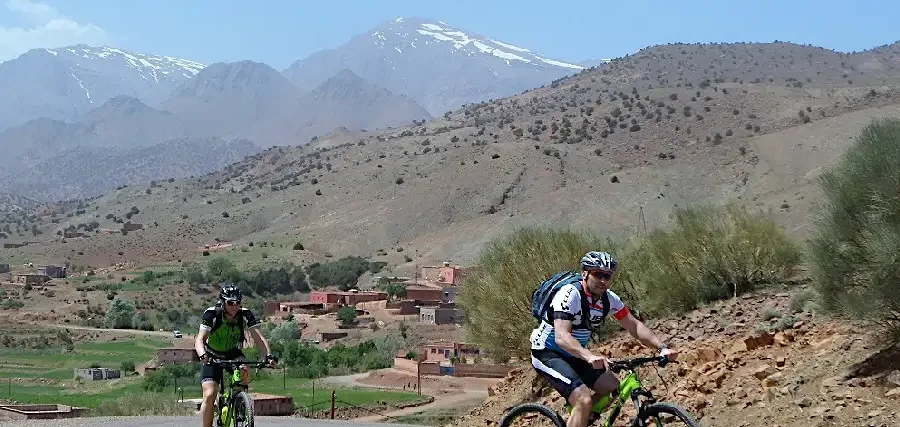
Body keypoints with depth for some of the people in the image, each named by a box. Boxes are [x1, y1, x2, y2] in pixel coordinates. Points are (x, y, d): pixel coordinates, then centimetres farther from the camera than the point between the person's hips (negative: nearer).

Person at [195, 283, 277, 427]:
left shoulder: (245, 315, -18)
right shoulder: (211, 314, -24)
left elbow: (258, 338, -23)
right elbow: (199, 339, -33)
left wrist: (269, 355, -42)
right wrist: (203, 355, -54)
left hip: (234, 354, 2)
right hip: (213, 357, -2)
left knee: (244, 373, -31)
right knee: (209, 395, -17)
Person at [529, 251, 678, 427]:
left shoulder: (609, 298, -5)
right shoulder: (570, 294, -27)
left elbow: (634, 325, -1)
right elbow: (561, 337, -39)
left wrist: (662, 347, -16)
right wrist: (590, 357, -55)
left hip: (574, 355, 8)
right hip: (548, 354, -8)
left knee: (612, 386, 1)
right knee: (584, 399, -24)